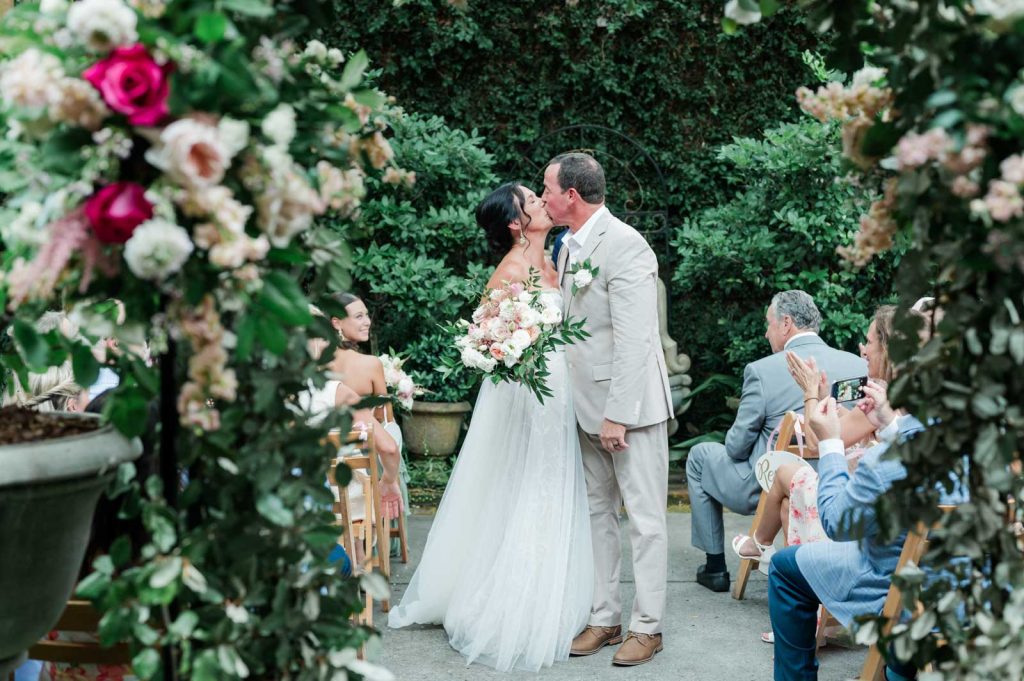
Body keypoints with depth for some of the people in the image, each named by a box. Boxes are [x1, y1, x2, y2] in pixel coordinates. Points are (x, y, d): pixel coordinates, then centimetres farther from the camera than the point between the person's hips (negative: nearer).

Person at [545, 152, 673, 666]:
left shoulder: (624, 246, -16)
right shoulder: (570, 248, 11)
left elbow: (633, 339, -20)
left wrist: (617, 414, -21)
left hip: (630, 407, -9)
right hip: (587, 409, 9)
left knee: (644, 519, 2)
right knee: (597, 515, 14)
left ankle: (647, 626, 10)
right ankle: (604, 617, 23)